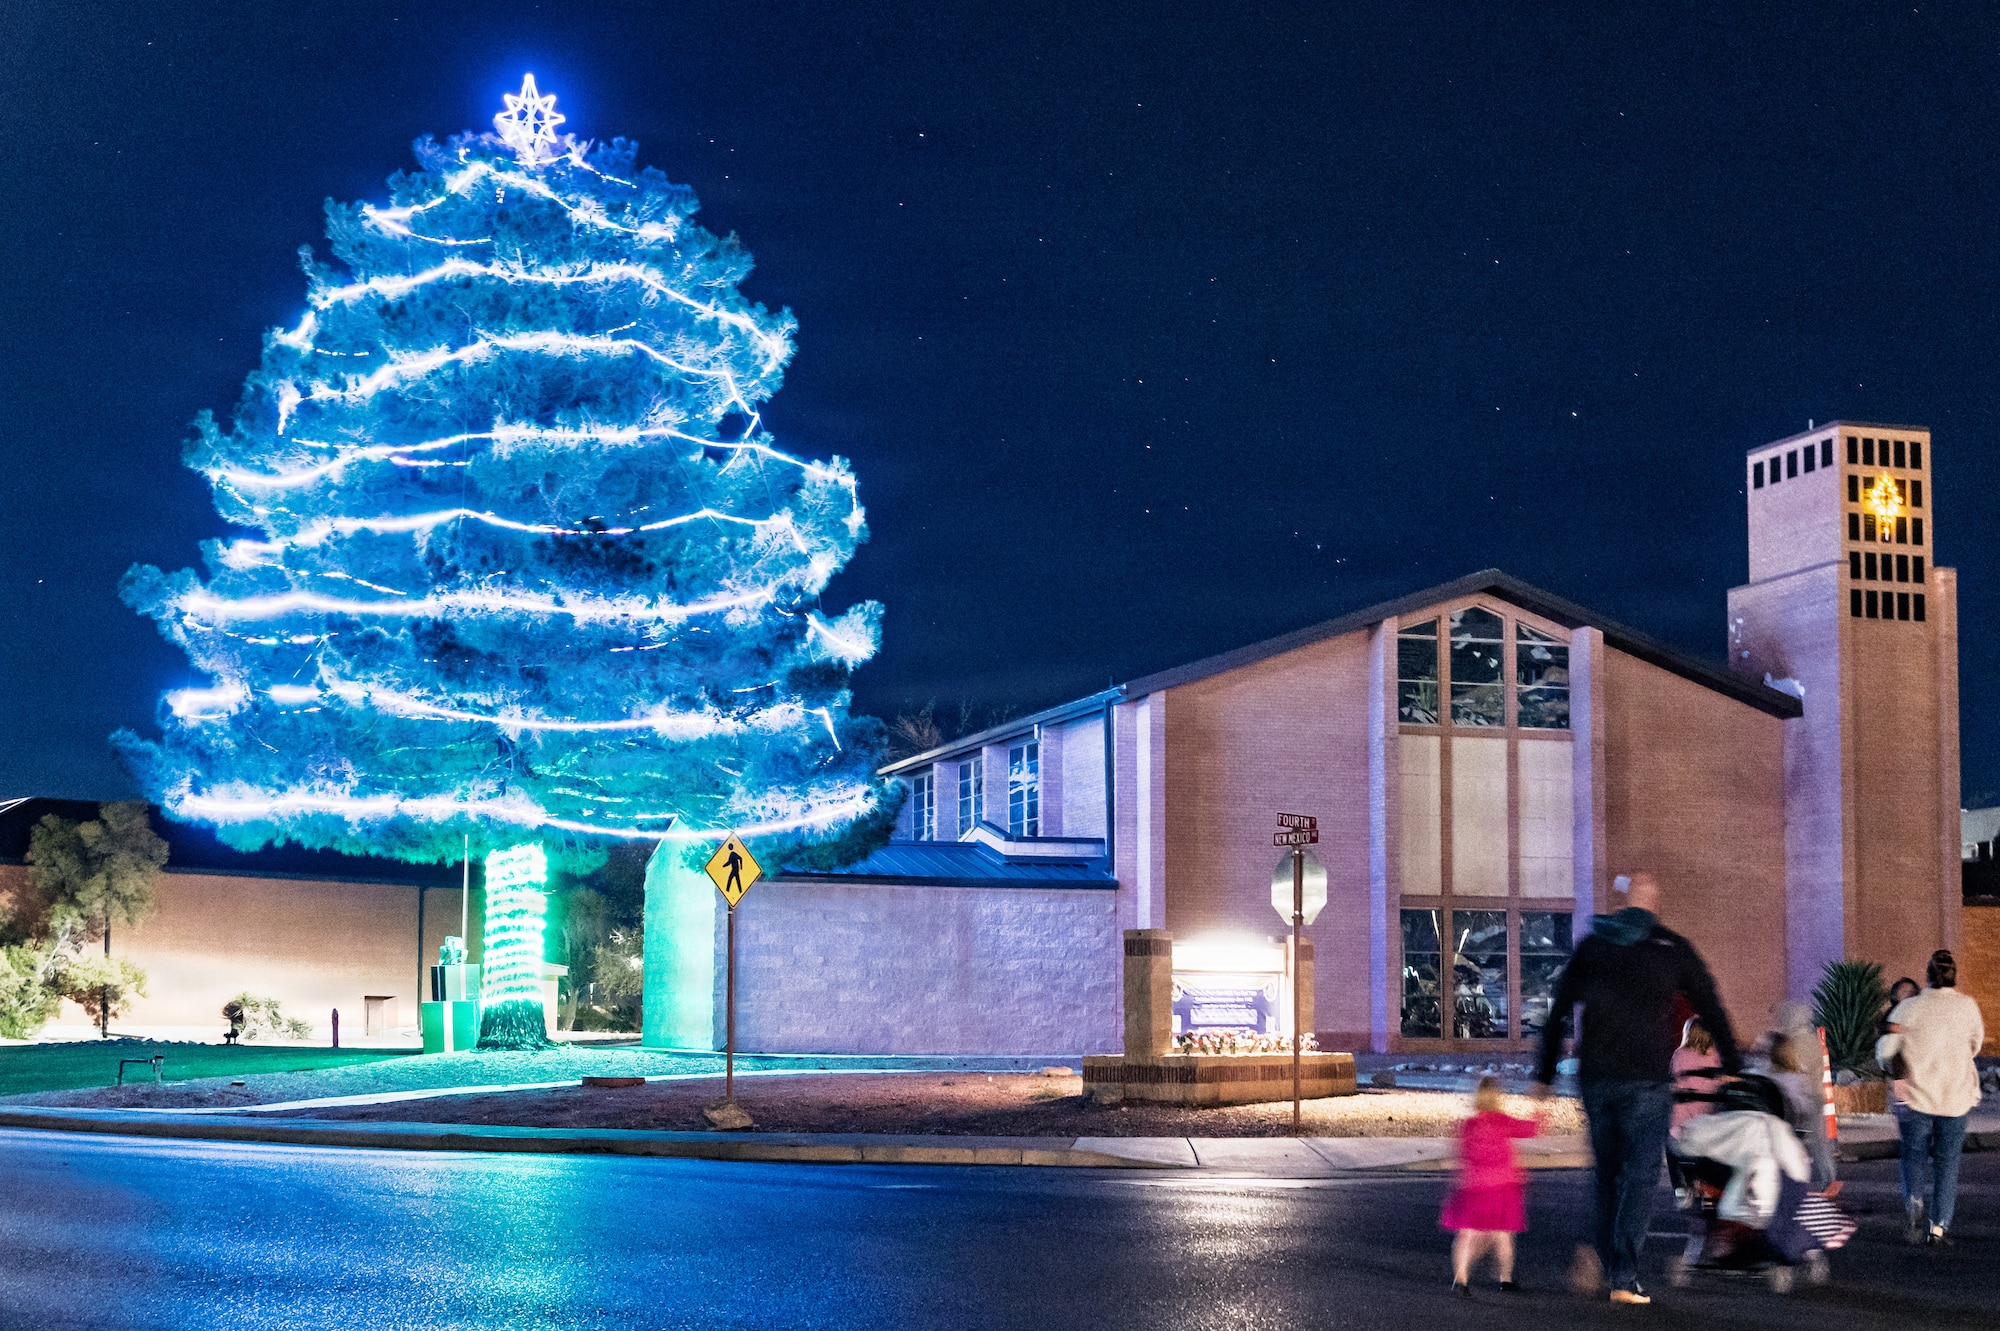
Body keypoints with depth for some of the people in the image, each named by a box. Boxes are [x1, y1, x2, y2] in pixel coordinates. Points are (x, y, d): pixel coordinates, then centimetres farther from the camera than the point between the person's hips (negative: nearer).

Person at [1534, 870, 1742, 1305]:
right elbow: (1711, 1010, 4)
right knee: (1640, 1174, 0)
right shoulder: (1672, 948, 2)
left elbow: (1557, 1014, 12)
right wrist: (1733, 1066, 13)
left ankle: (1602, 1256, 5)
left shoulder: (1590, 947, 10)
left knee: (1608, 1171, 18)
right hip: (1647, 1079, -3)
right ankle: (1623, 1276, -7)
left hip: (1595, 1078, 3)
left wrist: (1545, 1073, 18)